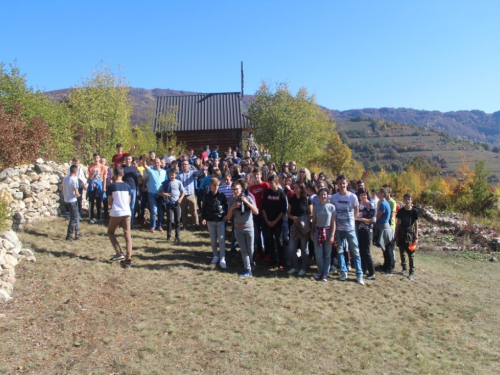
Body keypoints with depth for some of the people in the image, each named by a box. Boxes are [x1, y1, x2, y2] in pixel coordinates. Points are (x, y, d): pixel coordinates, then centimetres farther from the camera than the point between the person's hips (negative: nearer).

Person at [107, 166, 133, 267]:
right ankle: (128, 259, -1)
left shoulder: (111, 186, -5)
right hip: (126, 212, 3)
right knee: (127, 235, 5)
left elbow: (110, 202, -1)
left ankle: (119, 253, 5)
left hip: (115, 213, -3)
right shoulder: (127, 186, 7)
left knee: (110, 232, 18)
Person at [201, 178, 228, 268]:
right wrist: (203, 218, -5)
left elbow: (226, 206, 6)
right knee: (213, 240, 8)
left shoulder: (222, 195, -3)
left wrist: (225, 215, -5)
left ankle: (222, 259, -1)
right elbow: (203, 208, 4)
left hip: (221, 220, -1)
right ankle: (216, 256, 26)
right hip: (210, 221, 1)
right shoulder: (207, 196, -2)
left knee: (221, 239, -5)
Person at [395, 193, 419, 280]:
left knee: (411, 254, -2)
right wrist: (396, 236, 3)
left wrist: (416, 237, -5)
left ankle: (412, 272, 4)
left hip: (410, 233, -2)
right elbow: (397, 224, 6)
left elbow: (416, 225, -1)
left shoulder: (414, 211, -4)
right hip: (401, 232, 3)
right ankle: (404, 268, 25)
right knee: (402, 252, 10)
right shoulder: (400, 211, 2)